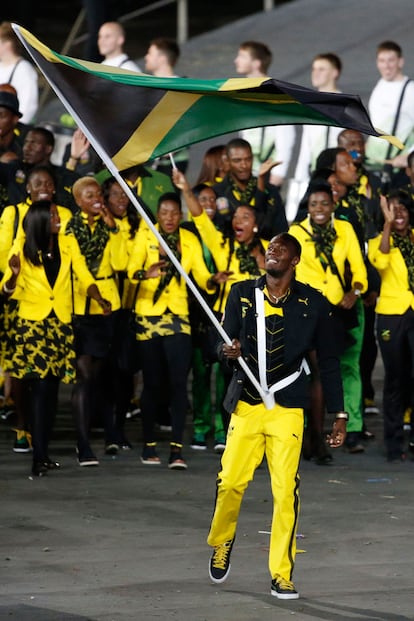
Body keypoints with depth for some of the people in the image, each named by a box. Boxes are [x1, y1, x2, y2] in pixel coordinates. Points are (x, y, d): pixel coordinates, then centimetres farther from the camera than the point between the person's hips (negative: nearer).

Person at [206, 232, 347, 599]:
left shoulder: (313, 304, 2)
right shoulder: (242, 294, 6)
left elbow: (329, 361, 7)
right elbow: (224, 344, 5)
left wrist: (339, 415, 5)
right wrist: (229, 351, -20)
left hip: (287, 409, -1)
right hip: (246, 404, 1)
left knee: (286, 492, -7)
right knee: (230, 481, -6)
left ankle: (281, 576, 3)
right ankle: (221, 544, 24)